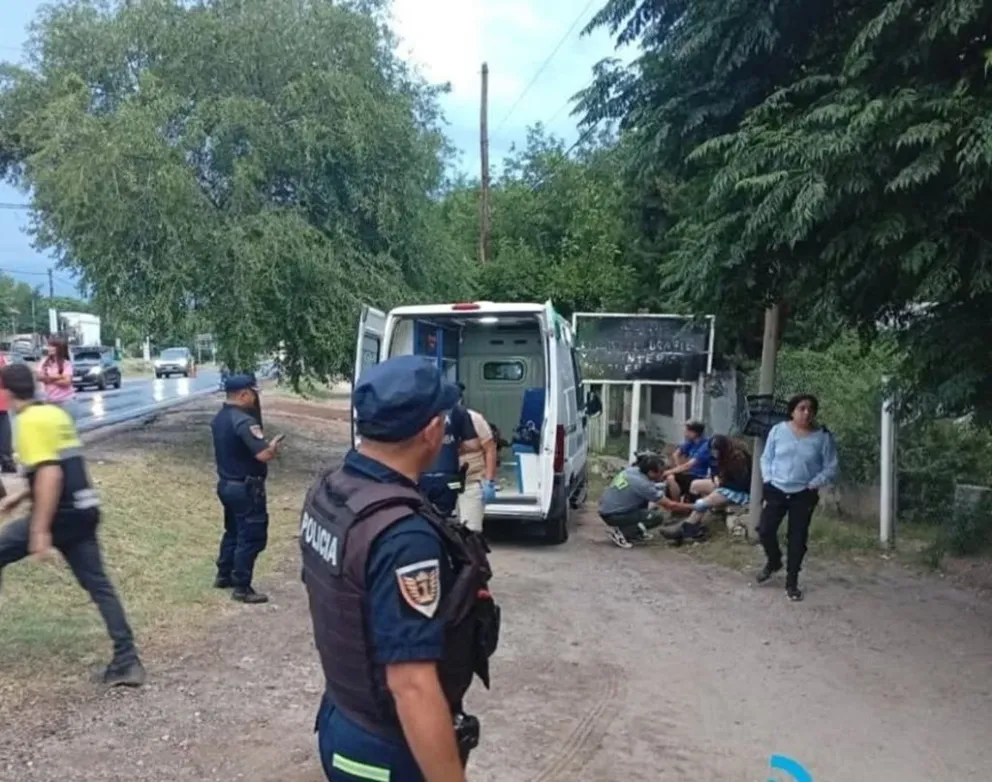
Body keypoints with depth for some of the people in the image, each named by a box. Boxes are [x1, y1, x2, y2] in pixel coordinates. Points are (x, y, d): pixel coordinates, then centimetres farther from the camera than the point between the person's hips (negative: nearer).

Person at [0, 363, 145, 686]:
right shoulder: (56, 414, 15)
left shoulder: (29, 422, -12)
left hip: (60, 514, -8)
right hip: (83, 511, 8)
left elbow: (49, 474, -23)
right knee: (99, 586, 8)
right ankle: (127, 661, 7)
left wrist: (40, 530, -23)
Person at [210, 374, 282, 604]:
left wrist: (266, 445, 14)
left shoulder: (219, 418, 8)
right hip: (245, 488, -10)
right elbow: (264, 454, -30)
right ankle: (242, 588, 4)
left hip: (226, 484, 10)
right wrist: (274, 445, -9)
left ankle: (223, 575, 34)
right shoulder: (244, 421, -24)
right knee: (252, 537, -1)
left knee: (233, 531, 23)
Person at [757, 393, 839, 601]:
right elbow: (766, 458, 6)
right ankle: (773, 561, 31)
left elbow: (831, 469, -2)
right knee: (765, 530, 0)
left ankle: (792, 581, 17)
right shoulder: (778, 430, -2)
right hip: (776, 491, 1)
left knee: (797, 539, 4)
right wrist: (768, 480, -5)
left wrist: (814, 485, -13)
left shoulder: (823, 437, -5)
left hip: (803, 495, -1)